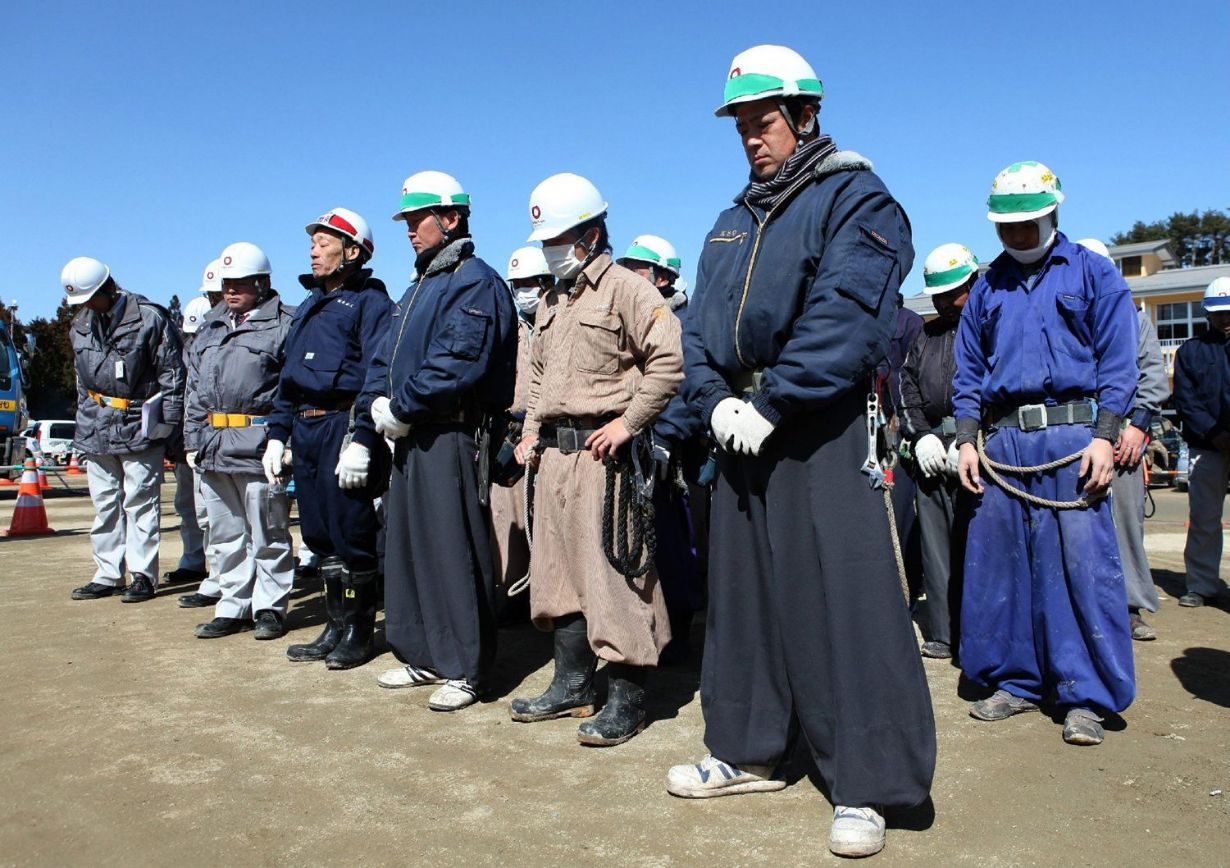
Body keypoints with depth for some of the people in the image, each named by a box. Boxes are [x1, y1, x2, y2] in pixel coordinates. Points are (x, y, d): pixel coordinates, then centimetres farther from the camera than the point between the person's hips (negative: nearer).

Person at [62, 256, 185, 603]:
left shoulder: (149, 318, -9)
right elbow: (83, 376, 20)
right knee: (104, 503, 11)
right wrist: (85, 417, 14)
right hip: (97, 428, 6)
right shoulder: (82, 324, 11)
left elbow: (171, 371, -8)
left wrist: (168, 422, -10)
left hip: (138, 426, -6)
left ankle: (143, 574, 6)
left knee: (140, 503, -2)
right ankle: (108, 574, 19)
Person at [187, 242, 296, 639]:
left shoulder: (282, 325, -3)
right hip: (214, 450, 8)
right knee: (226, 535, 13)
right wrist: (196, 440, 14)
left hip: (259, 446, -7)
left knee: (267, 535, 2)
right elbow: (194, 389, 22)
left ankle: (269, 607, 11)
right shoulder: (210, 330, 20)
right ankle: (233, 606, 23)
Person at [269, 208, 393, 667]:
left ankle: (359, 632, 12)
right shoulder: (309, 305, 23)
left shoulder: (370, 301, -4)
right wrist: (278, 434, 15)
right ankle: (336, 627, 23)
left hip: (344, 426, -8)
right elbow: (289, 375, 23)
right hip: (305, 428, 8)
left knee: (351, 534, -1)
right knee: (320, 536, 12)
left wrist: (362, 440, -22)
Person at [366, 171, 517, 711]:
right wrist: (377, 404, 0)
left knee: (454, 552, -6)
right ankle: (424, 656, 26)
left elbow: (458, 364, -21)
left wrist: (401, 407, -16)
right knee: (407, 547, 14)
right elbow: (385, 361, 19)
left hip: (450, 437, -10)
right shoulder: (417, 288, 22)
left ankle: (466, 670, 4)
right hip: (410, 438, 10)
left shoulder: (475, 282, -8)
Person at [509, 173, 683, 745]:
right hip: (554, 454, 9)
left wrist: (629, 422, -18)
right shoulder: (552, 301, 19)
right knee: (557, 572, 13)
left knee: (611, 574, -7)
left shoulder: (624, 288, -7)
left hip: (601, 450, -9)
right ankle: (573, 683, 26)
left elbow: (671, 357, -17)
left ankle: (627, 700, 4)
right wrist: (532, 432, 17)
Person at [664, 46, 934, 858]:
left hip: (822, 429, -7)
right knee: (742, 590, 12)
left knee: (842, 600, -7)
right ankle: (749, 751, 27)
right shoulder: (732, 223, 19)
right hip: (741, 427, 8)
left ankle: (864, 787, 5)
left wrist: (771, 404, -19)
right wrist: (716, 399, -4)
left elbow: (841, 317, -17)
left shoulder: (855, 199, -3)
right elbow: (700, 325, 13)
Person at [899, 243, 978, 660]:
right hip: (932, 449, 5)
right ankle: (942, 632, 11)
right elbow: (908, 388, 18)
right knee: (936, 542, 5)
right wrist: (921, 436, 3)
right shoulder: (925, 336, 22)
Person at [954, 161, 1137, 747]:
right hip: (1002, 440, 4)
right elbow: (969, 372, 16)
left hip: (1070, 434, -4)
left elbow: (1117, 362, 0)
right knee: (998, 565, 5)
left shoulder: (1092, 273, 7)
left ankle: (1086, 696, 4)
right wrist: (967, 439, 4)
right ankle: (1017, 681, 19)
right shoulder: (987, 287, 17)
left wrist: (1104, 435, -11)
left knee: (1082, 564, -6)